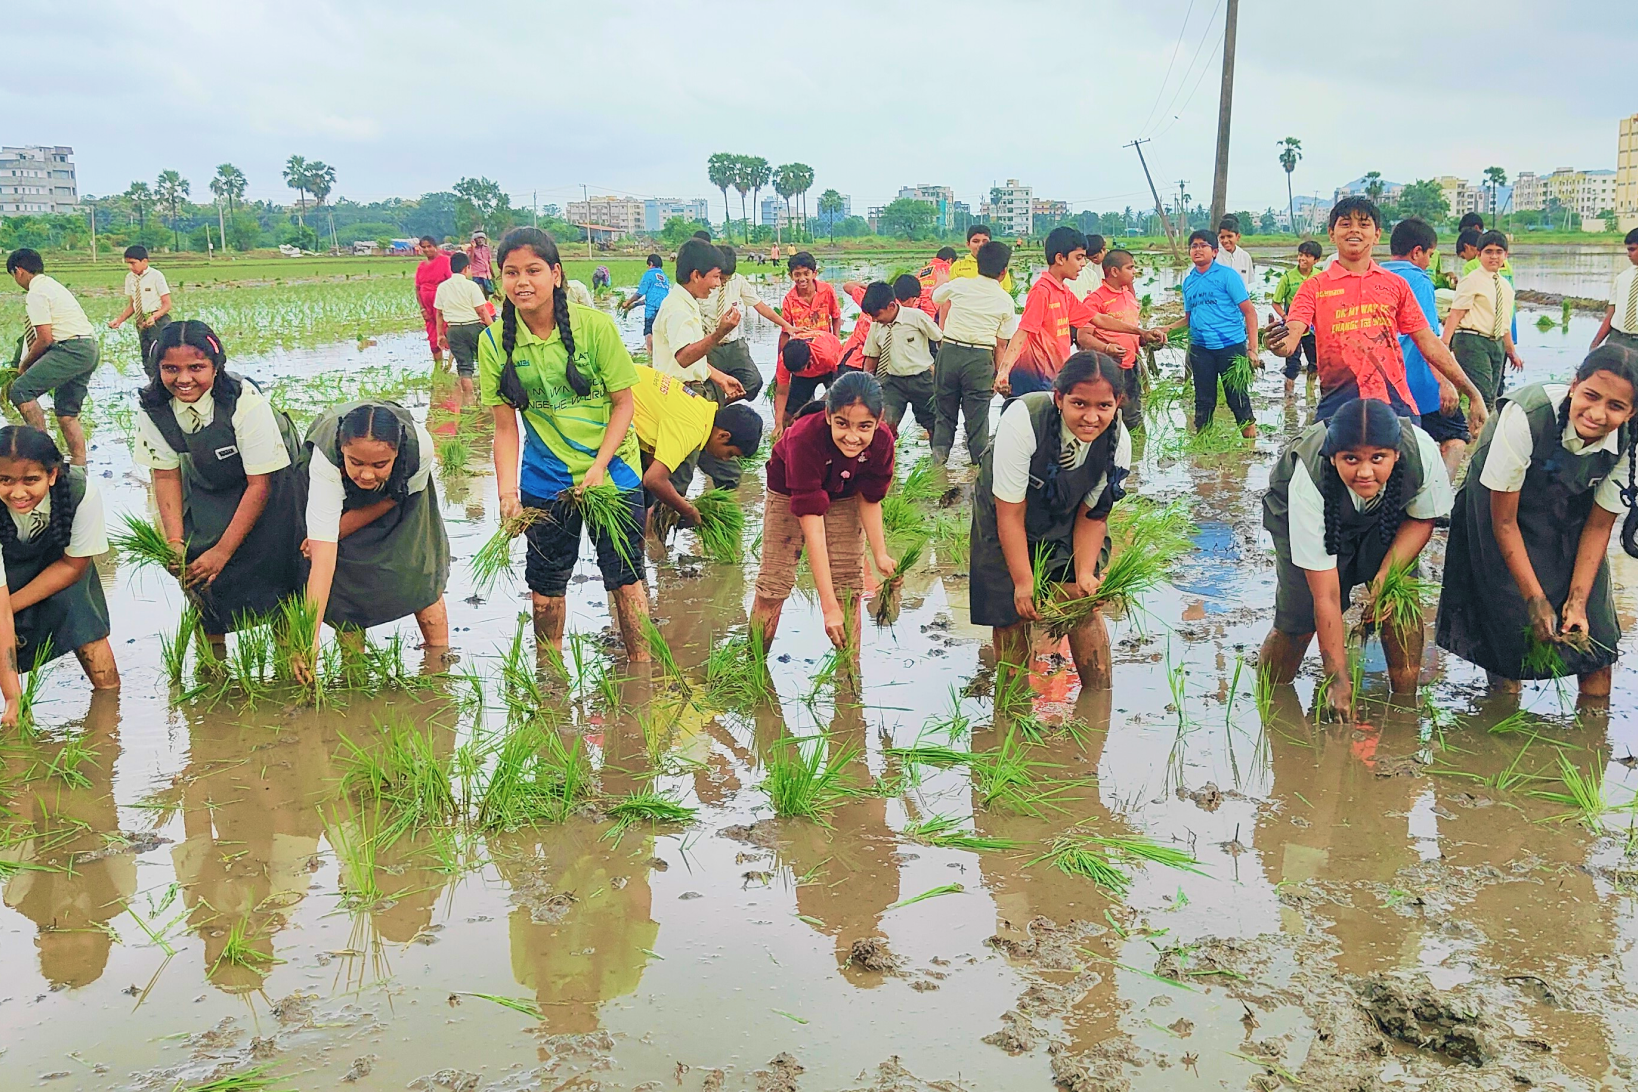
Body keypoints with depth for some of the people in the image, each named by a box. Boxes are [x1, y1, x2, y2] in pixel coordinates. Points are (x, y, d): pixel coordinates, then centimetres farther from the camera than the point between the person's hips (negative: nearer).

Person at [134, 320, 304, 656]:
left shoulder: (246, 402, -32)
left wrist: (223, 551, -26)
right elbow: (165, 475, -6)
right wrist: (175, 542, -17)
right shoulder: (154, 408, -18)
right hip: (207, 486, 4)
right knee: (195, 559, -9)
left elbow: (259, 485, -26)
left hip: (271, 476, -4)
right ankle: (212, 654, 8)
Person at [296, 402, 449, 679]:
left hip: (400, 490, 1)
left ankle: (440, 655, 7)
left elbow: (389, 500, -18)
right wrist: (310, 635, -50)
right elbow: (323, 556, -46)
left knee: (418, 567, -8)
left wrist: (337, 531, -24)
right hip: (341, 495, -1)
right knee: (344, 570, -13)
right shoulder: (325, 459, -43)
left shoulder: (421, 447, -42)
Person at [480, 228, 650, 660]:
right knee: (547, 580, 13)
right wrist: (507, 491, -15)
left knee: (624, 574, 2)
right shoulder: (494, 341, -7)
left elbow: (623, 403, -6)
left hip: (612, 472, -2)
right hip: (544, 480, 2)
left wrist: (599, 467, -16)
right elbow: (506, 426, -3)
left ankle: (641, 666, 19)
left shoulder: (595, 325, -13)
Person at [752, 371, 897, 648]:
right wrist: (828, 607, -48)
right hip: (790, 493, -3)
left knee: (849, 585, 1)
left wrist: (880, 554, -21)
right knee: (774, 583, -2)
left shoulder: (882, 440, -33)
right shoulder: (805, 438, -44)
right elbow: (813, 529, -45)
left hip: (844, 495, 3)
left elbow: (869, 499, -11)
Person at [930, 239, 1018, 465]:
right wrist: (1000, 374, 12)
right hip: (980, 358, -1)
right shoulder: (1005, 301, 3)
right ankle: (980, 457, 12)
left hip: (949, 351, 1)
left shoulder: (959, 284, 3)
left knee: (944, 407, 14)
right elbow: (1001, 345, 4)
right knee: (978, 411, 7)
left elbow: (936, 297, 25)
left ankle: (940, 451, 8)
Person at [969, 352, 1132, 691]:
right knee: (1012, 616, -3)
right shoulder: (1022, 420, -36)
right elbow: (1010, 514, -27)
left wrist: (1085, 575, -24)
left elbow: (1092, 516, -11)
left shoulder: (1118, 441, -23)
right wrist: (1024, 582, -27)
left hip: (1066, 521, 3)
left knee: (1086, 607, -5)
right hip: (1007, 518, -3)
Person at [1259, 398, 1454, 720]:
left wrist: (1387, 576, -27)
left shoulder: (1422, 452, -35)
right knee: (1298, 620, -15)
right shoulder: (1309, 480, -41)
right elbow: (1326, 597, -36)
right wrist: (1337, 679, -34)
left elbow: (1422, 519, -11)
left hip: (1385, 513, 3)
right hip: (1295, 513, -3)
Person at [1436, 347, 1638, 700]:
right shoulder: (1525, 417, -36)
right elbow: (1503, 520, -25)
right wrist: (1535, 598, -23)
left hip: (1569, 506, 4)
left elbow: (1599, 525, -8)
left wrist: (1577, 601, -16)